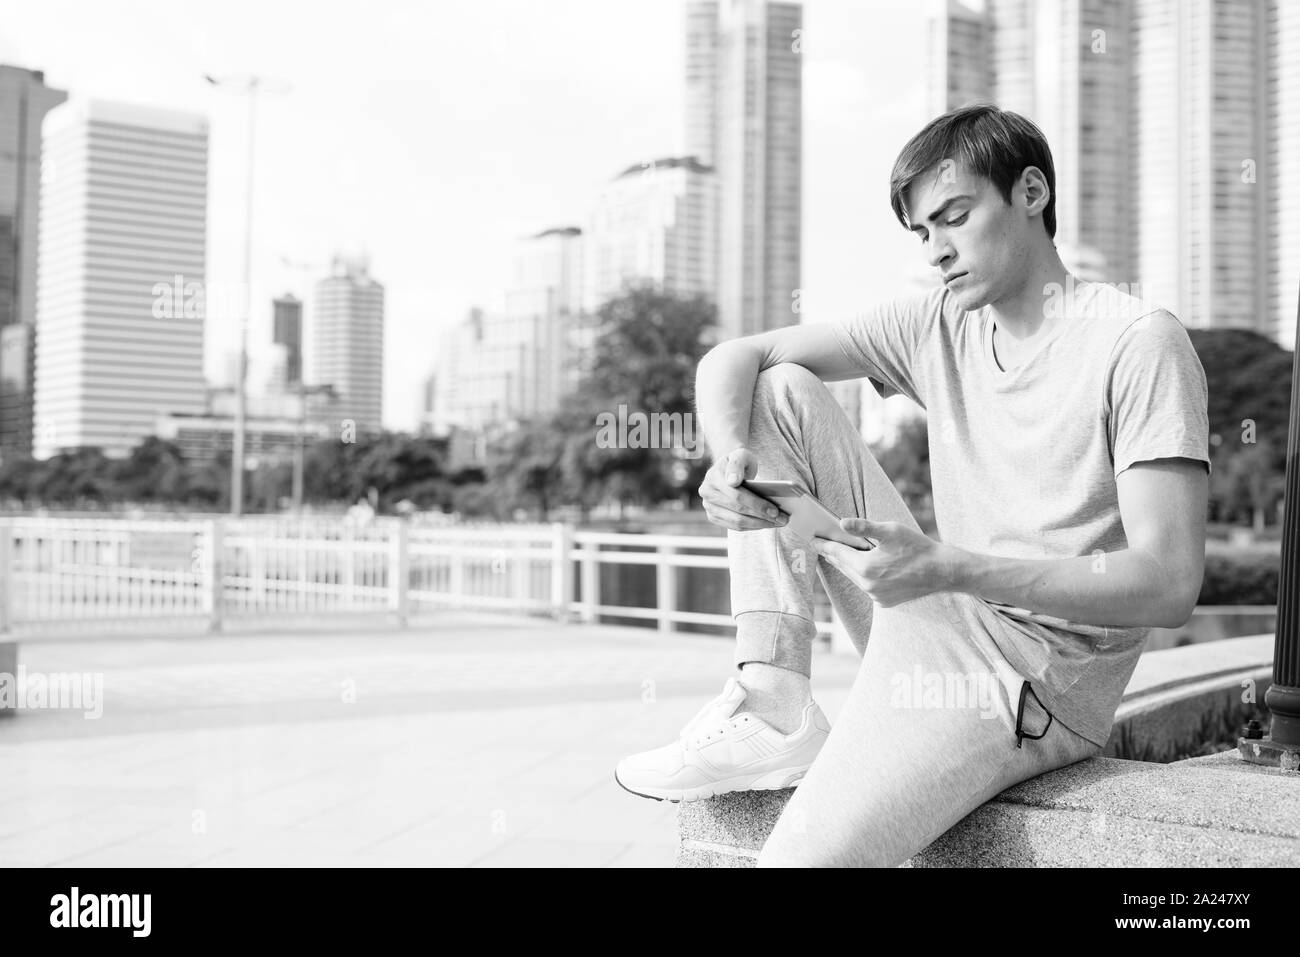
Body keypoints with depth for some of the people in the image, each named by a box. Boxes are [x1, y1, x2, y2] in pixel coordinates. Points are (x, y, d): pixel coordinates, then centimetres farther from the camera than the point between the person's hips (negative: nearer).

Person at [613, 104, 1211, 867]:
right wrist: (730, 457, -17)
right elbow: (733, 358, 6)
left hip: (1035, 674, -8)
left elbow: (1171, 584, -20)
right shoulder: (937, 327, 7)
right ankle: (777, 709, -8)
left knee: (799, 853, -31)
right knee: (782, 393, 1)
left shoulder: (1137, 340, -12)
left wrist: (948, 568, -30)